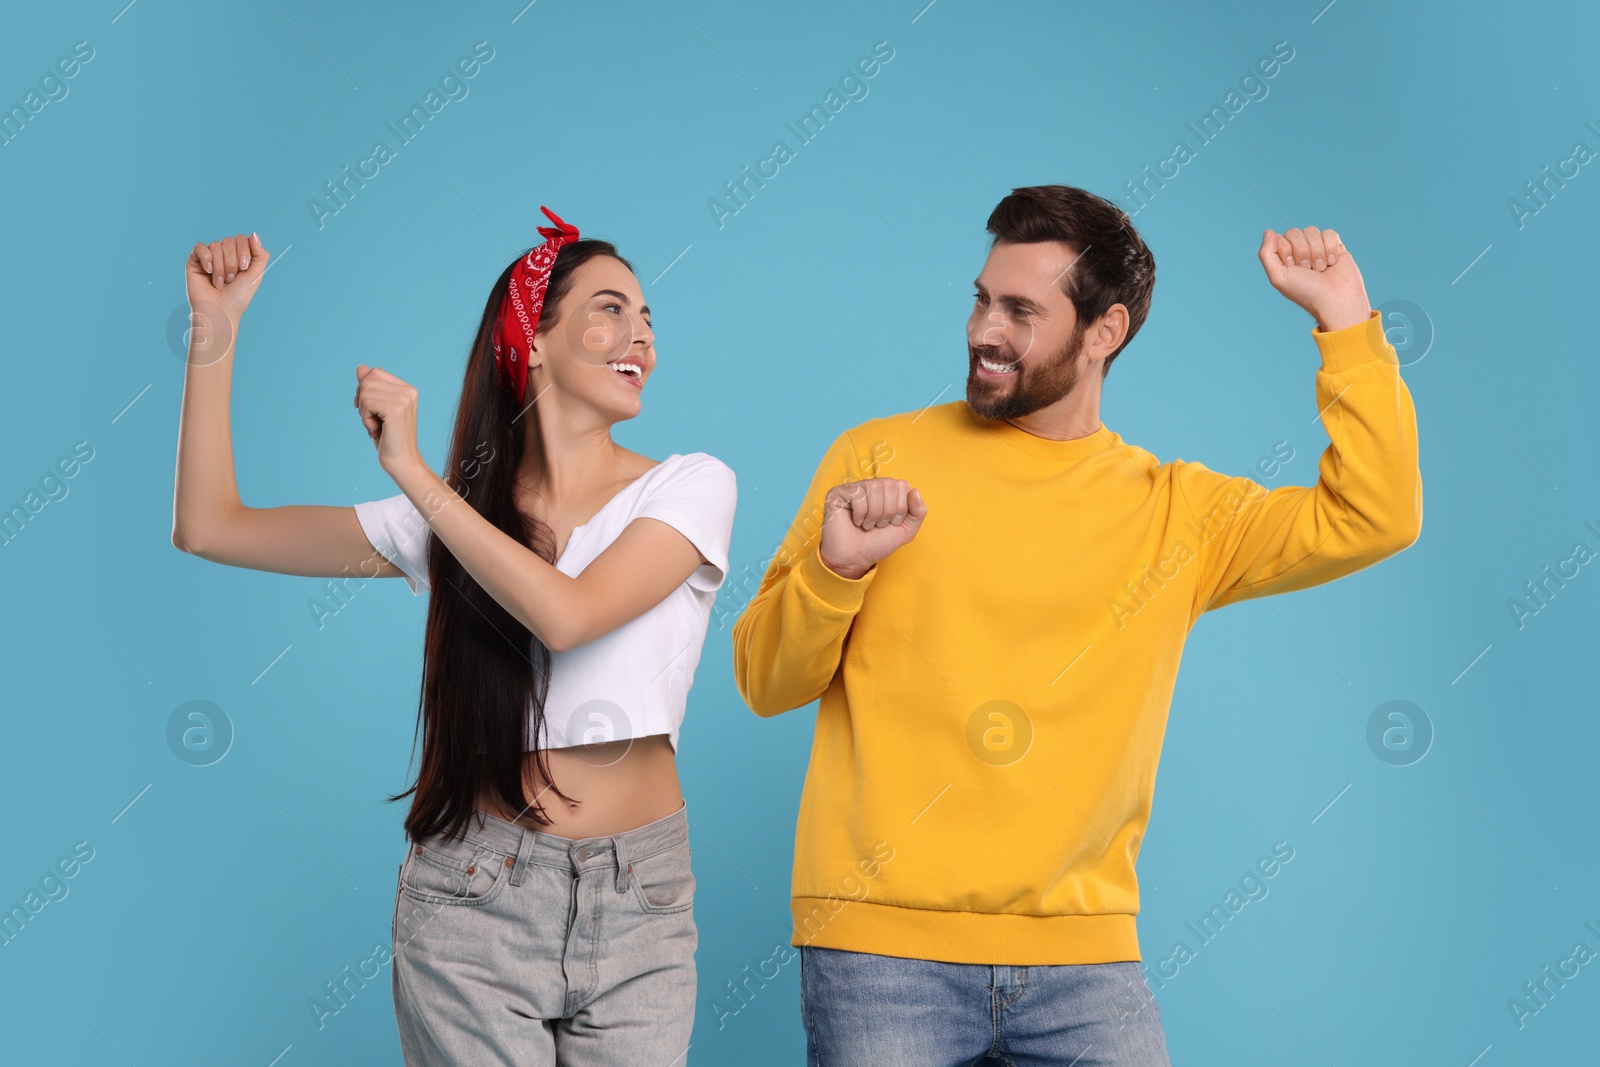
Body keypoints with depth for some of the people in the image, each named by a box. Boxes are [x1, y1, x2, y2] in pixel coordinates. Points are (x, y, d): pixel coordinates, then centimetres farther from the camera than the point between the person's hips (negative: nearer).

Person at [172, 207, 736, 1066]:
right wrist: (216, 329, 2)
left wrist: (413, 471, -14)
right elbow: (210, 528, 4)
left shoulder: (690, 487, -2)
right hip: (473, 895, 1)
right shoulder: (446, 515, 5)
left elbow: (567, 614, -19)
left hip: (638, 899, -1)